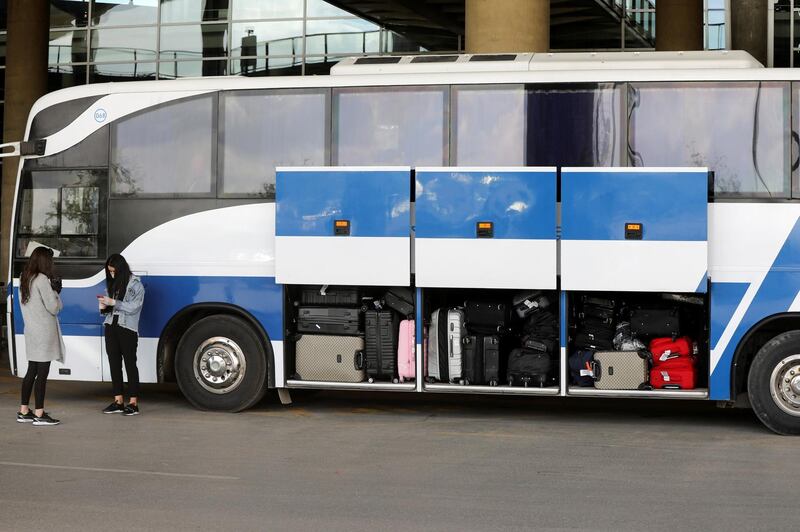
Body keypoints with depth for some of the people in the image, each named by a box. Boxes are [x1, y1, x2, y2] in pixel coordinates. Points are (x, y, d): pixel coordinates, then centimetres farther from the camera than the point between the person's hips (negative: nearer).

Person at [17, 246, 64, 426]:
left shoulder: (24, 279, 11)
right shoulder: (42, 280, -14)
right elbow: (54, 307, -13)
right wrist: (56, 291, 1)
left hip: (31, 331, 9)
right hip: (44, 332, -9)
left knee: (32, 371, 14)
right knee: (42, 373, -5)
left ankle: (23, 411, 17)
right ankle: (39, 415, -4)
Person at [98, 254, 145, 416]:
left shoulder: (135, 284, -4)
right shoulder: (111, 284, 13)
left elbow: (133, 307, -13)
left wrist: (113, 302, -17)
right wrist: (104, 307, -3)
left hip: (127, 329, -6)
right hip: (111, 326, 6)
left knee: (130, 363, -4)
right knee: (114, 363, 5)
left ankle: (133, 402, -2)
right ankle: (118, 401, 10)